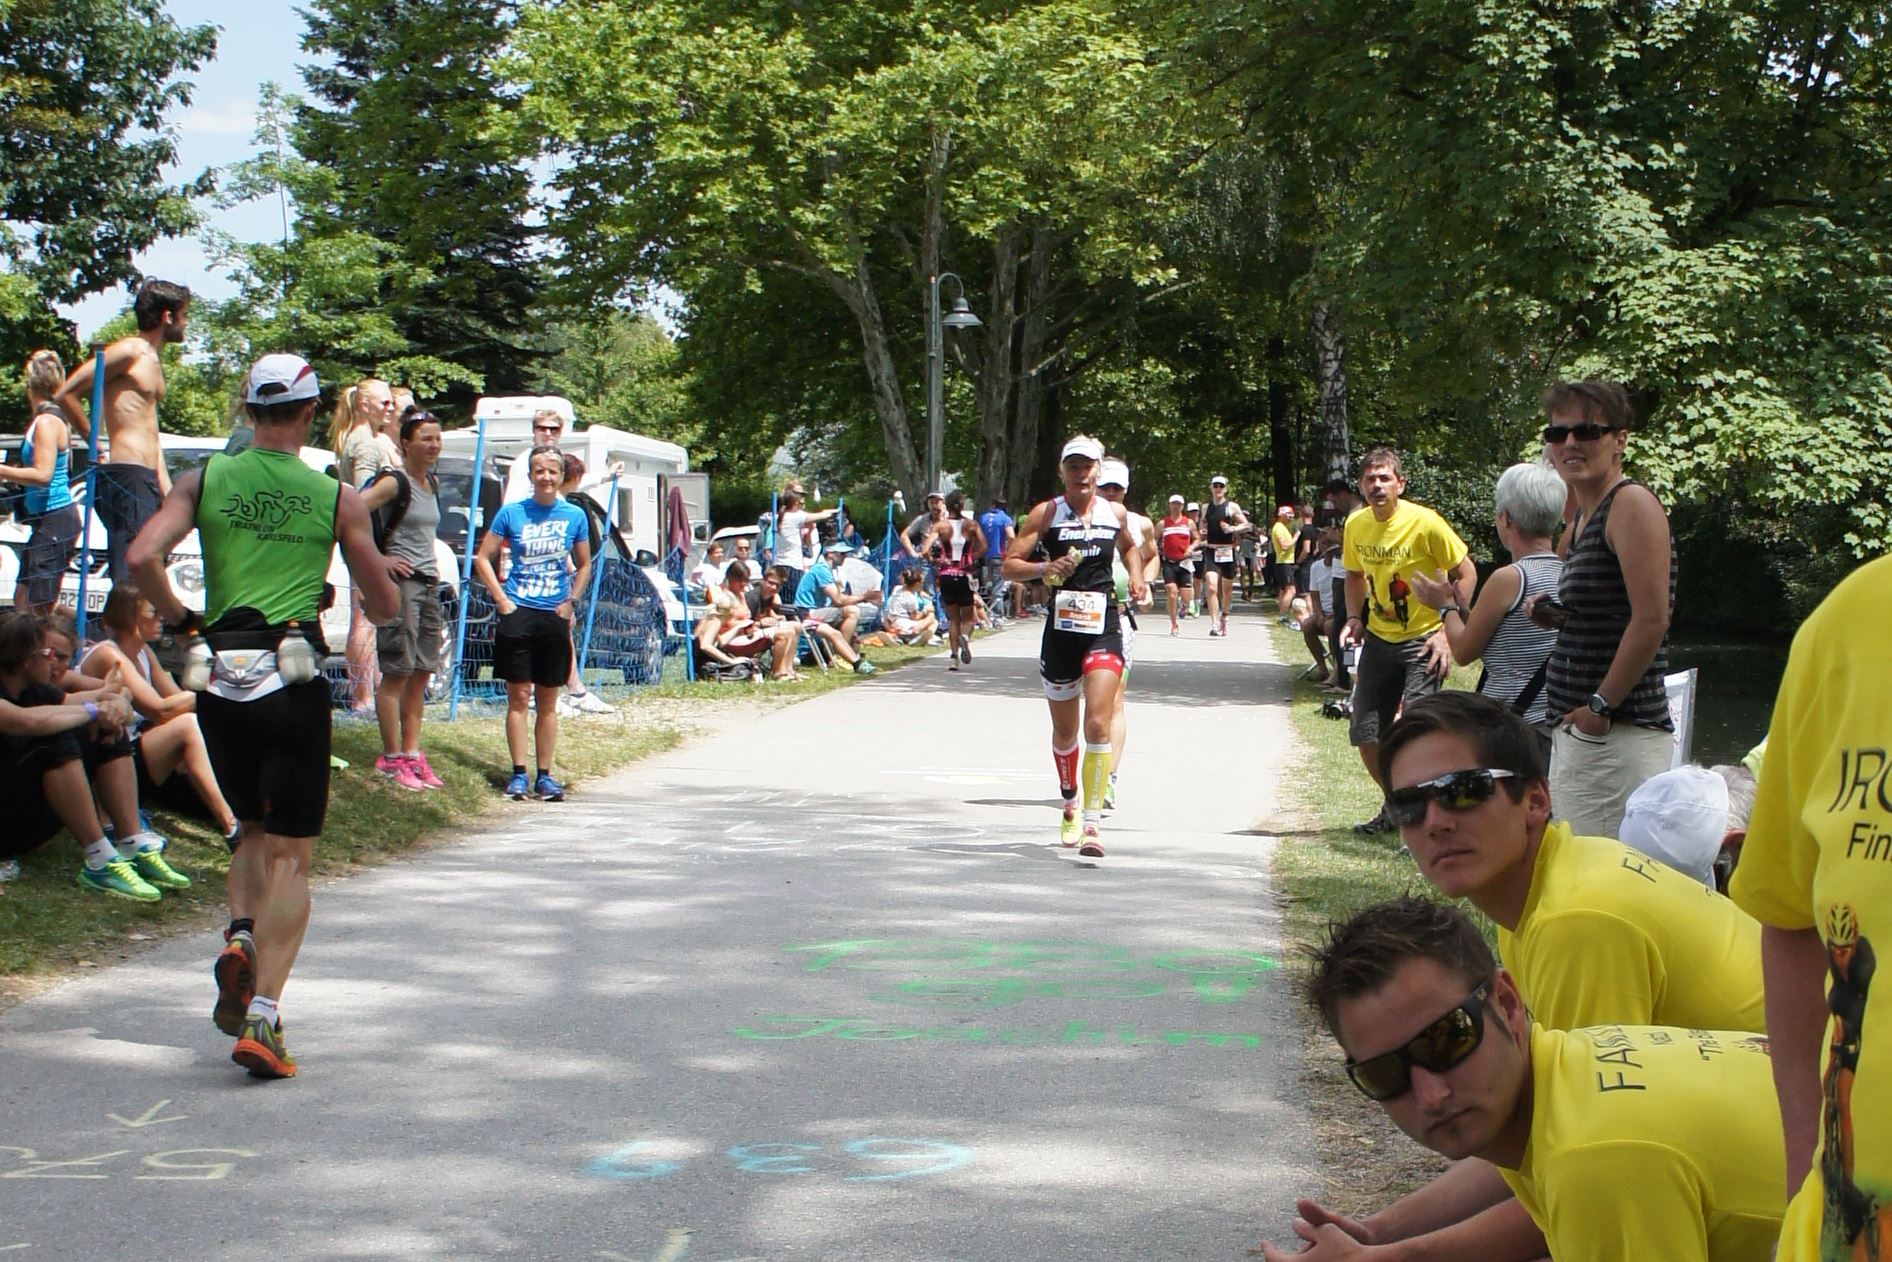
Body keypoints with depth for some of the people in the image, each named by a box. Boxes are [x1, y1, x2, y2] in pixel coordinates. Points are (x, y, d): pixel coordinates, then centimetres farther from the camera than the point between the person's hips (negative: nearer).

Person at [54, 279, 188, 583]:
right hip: (126, 475, -10)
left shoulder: (154, 361, 22)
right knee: (130, 579, -16)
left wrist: (166, 487, 20)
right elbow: (66, 394, -12)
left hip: (146, 478, 10)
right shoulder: (128, 351, -6)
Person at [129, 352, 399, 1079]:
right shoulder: (338, 497, 2)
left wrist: (179, 618, 6)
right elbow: (385, 605, 8)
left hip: (220, 679, 3)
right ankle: (263, 1016, -9)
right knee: (289, 855, 1)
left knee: (254, 830, 24)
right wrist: (369, 609, 31)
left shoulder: (204, 481, 5)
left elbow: (142, 558, -9)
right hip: (293, 679, -3)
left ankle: (240, 939, -1)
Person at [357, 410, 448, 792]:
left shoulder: (433, 482, 14)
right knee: (397, 673, -5)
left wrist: (432, 568, 14)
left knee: (421, 674, 9)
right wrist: (378, 559, -17)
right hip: (400, 583, -8)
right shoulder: (394, 482, -10)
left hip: (429, 584, 8)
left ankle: (412, 754, 15)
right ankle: (392, 758, 0)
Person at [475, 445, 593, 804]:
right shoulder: (512, 513, -1)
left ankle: (544, 775, 11)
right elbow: (483, 559, 4)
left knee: (548, 702, 6)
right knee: (518, 697, -1)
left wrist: (571, 600, 4)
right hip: (518, 614, -1)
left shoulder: (574, 516, 3)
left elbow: (583, 565, 16)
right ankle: (519, 773, 4)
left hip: (555, 617, 2)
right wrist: (502, 599, -5)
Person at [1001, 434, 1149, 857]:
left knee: (1098, 725, -16)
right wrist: (1045, 569, -20)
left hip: (1104, 628, 0)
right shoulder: (1046, 514, 0)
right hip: (1061, 628, 0)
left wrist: (1136, 577, 12)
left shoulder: (1116, 514, 7)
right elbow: (1010, 565, -3)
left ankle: (1093, 821, -15)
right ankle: (1070, 807, 37)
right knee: (1064, 731, 13)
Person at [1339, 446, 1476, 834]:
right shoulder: (1356, 525, -1)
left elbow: (1465, 573, -10)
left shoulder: (1425, 523, -18)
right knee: (1366, 735, 7)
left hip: (1423, 640, -6)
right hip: (1378, 639, 6)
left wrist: (1450, 632, -17)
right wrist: (1355, 618, 2)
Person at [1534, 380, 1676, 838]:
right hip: (1573, 730, 10)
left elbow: (1651, 619, -19)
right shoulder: (1581, 516, 17)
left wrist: (1601, 705, -17)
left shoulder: (1632, 503, -11)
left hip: (1620, 733, -10)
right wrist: (1554, 616, 8)